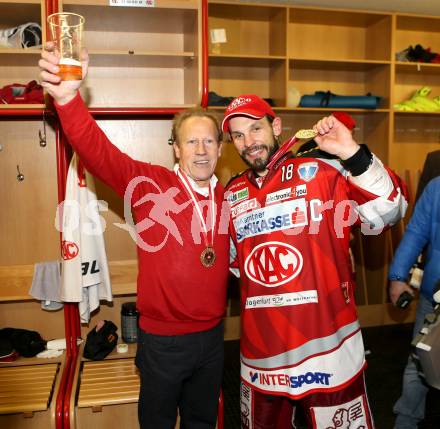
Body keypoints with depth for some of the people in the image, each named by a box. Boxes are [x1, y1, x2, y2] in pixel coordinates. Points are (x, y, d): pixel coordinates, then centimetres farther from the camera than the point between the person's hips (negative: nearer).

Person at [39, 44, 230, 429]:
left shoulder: (227, 199, -1)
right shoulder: (149, 184, -14)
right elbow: (98, 151, -29)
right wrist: (68, 98, -45)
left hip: (212, 336, 4)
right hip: (163, 339, -3)